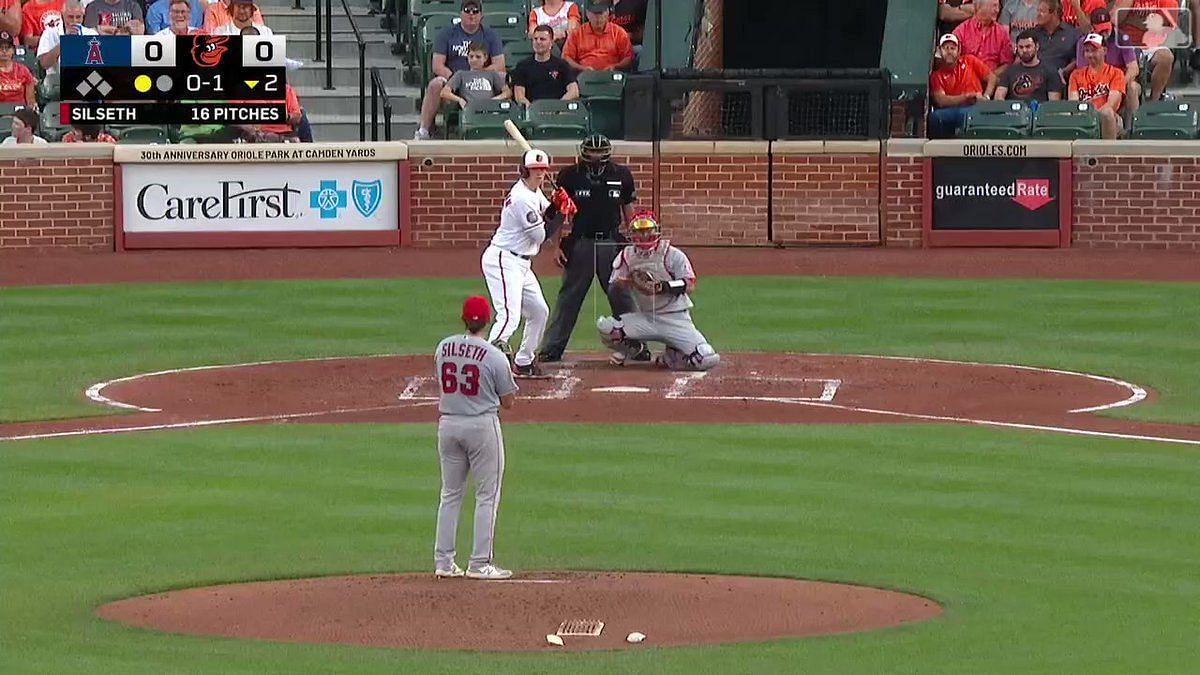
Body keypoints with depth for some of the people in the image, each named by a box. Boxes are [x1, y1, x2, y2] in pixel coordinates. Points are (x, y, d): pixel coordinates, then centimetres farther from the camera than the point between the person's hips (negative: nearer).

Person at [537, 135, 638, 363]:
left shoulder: (621, 175, 1)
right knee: (569, 296, 1)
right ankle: (552, 347, 6)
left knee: (621, 296, 4)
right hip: (580, 243, -1)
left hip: (612, 243, 1)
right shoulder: (570, 176, -3)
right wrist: (558, 245, -2)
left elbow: (629, 211, 10)